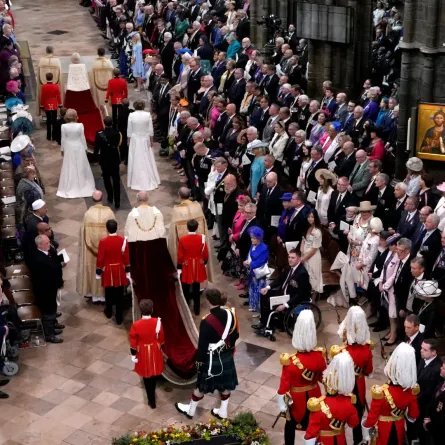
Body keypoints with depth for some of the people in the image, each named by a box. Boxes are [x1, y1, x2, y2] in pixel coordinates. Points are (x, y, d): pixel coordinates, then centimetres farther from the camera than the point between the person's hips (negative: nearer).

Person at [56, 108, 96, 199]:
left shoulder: (64, 126, -13)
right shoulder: (80, 125, -14)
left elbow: (63, 139, -5)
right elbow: (83, 138, -6)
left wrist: (62, 149, 8)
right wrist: (85, 148, 7)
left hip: (69, 148, 0)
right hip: (79, 148, 0)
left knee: (69, 168, 9)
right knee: (80, 167, 12)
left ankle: (69, 188, 15)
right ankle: (82, 186, 22)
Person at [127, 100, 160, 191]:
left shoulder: (131, 115, -12)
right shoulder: (148, 115, -10)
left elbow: (129, 130, -6)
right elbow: (150, 129, -5)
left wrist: (129, 139, 7)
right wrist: (151, 140, 5)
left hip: (135, 140, -1)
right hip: (145, 140, 1)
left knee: (136, 160, 9)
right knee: (147, 160, 13)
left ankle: (137, 182, 16)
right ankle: (150, 181, 22)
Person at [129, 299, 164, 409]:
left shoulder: (136, 325, -23)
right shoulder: (157, 322, -18)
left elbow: (133, 342, -12)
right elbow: (161, 339, -4)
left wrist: (133, 355, 1)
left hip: (143, 353, -2)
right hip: (155, 352, 2)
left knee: (147, 377, 14)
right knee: (154, 375, 24)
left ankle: (152, 401, 22)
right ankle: (152, 395, 46)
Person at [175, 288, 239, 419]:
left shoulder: (207, 322, -29)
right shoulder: (230, 313, -11)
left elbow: (203, 345, -20)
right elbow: (235, 335, 4)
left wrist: (199, 361, -6)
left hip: (212, 358, -5)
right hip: (227, 355, 5)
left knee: (202, 385, 14)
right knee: (225, 384, 21)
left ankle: (190, 410, 35)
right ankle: (223, 412, 37)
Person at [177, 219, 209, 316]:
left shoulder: (182, 239, -17)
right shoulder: (202, 238, -13)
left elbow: (180, 255, -9)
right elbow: (205, 254, -3)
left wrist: (179, 266, 7)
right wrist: (204, 262, 16)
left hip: (187, 267, -2)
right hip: (198, 267, 2)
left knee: (186, 289, 14)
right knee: (196, 289, 14)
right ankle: (196, 309, 23)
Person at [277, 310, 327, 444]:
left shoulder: (290, 361, -31)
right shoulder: (319, 355, -22)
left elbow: (284, 385, -19)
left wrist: (282, 405, -5)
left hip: (295, 398, -2)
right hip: (313, 395, 2)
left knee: (291, 424, 23)